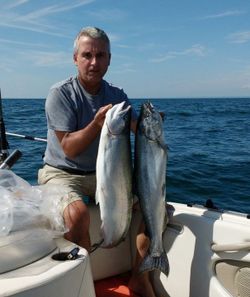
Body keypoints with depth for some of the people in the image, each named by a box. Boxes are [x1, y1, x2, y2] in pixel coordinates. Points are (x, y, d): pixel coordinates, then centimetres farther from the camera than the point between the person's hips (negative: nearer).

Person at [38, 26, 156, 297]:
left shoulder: (117, 95, 5)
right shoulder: (60, 94, -11)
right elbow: (69, 149, -16)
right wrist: (97, 123, -31)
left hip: (103, 175, 5)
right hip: (62, 174, -5)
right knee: (77, 213, -36)